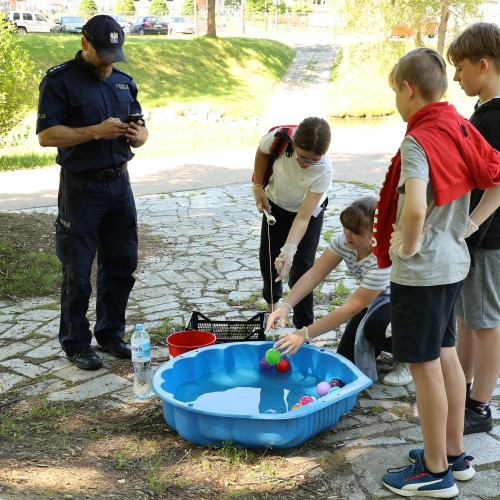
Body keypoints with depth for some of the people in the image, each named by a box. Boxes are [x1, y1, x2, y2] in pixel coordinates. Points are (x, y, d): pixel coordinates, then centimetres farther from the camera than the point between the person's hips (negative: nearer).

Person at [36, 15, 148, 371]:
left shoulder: (124, 81, 12)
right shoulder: (60, 80, -7)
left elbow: (141, 131, 17)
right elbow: (46, 134, -15)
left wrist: (138, 134, -7)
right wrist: (96, 132, -23)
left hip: (119, 182, 6)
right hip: (81, 187, -6)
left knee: (121, 265, 12)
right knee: (78, 272, 2)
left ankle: (111, 334, 27)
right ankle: (76, 343, 16)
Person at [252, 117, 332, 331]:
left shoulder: (324, 171, -38)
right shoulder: (278, 138, -34)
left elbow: (303, 217, -38)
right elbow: (262, 153, -8)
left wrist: (289, 250, -50)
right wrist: (258, 188, -5)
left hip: (309, 211, -3)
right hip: (275, 203, 3)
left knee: (301, 268, -11)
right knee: (268, 257, 15)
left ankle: (304, 327, 1)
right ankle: (271, 301, 42)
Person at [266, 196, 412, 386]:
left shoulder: (384, 259, -38)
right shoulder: (344, 240, -20)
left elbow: (352, 307, -36)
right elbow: (314, 274, -20)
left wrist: (305, 334, -36)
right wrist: (286, 306, -36)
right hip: (373, 299, 6)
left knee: (375, 326, -38)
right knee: (346, 358, -3)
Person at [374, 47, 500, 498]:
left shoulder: (418, 140, -21)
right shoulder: (461, 128, 5)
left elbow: (415, 209, -37)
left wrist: (407, 246, -18)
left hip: (420, 270, -9)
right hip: (454, 262, 9)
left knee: (425, 366, 3)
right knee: (445, 355, 19)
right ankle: (455, 454, 33)